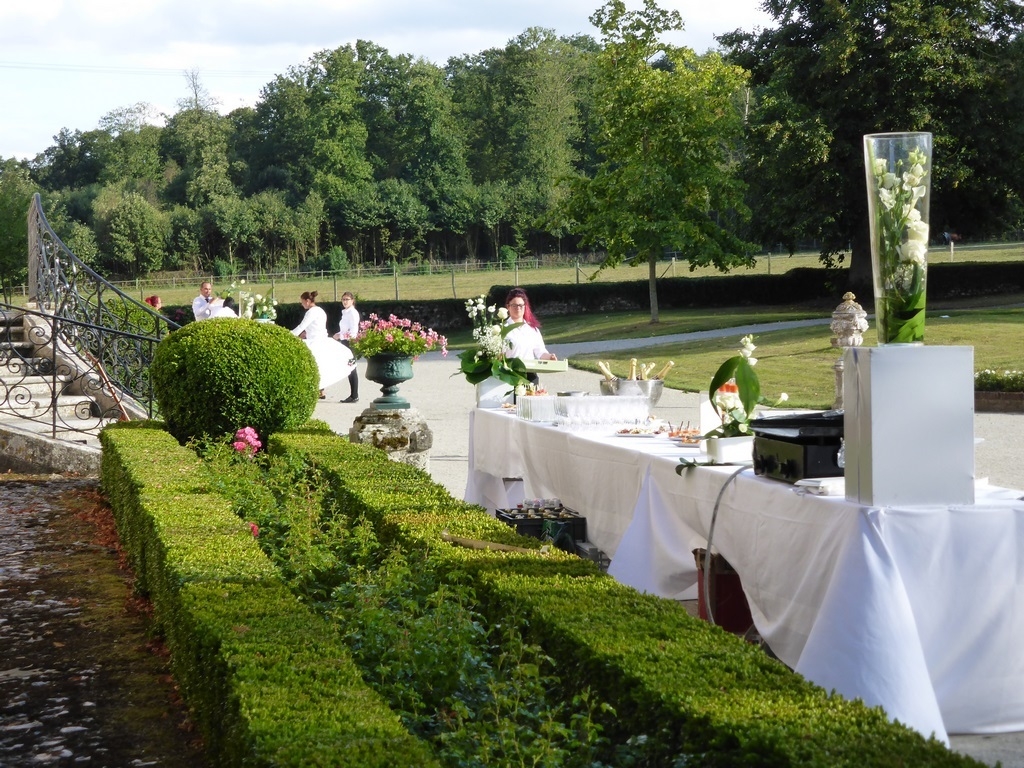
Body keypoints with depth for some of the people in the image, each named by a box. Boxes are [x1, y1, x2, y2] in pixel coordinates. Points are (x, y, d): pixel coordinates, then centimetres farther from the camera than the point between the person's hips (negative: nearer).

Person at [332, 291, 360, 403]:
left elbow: (353, 331, -19)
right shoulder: (345, 312, 17)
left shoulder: (353, 313, -12)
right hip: (345, 343, 9)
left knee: (351, 369, -7)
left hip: (351, 342, -9)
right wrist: (339, 335, 8)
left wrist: (340, 335, -15)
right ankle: (353, 395, 13)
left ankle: (354, 396, -5)